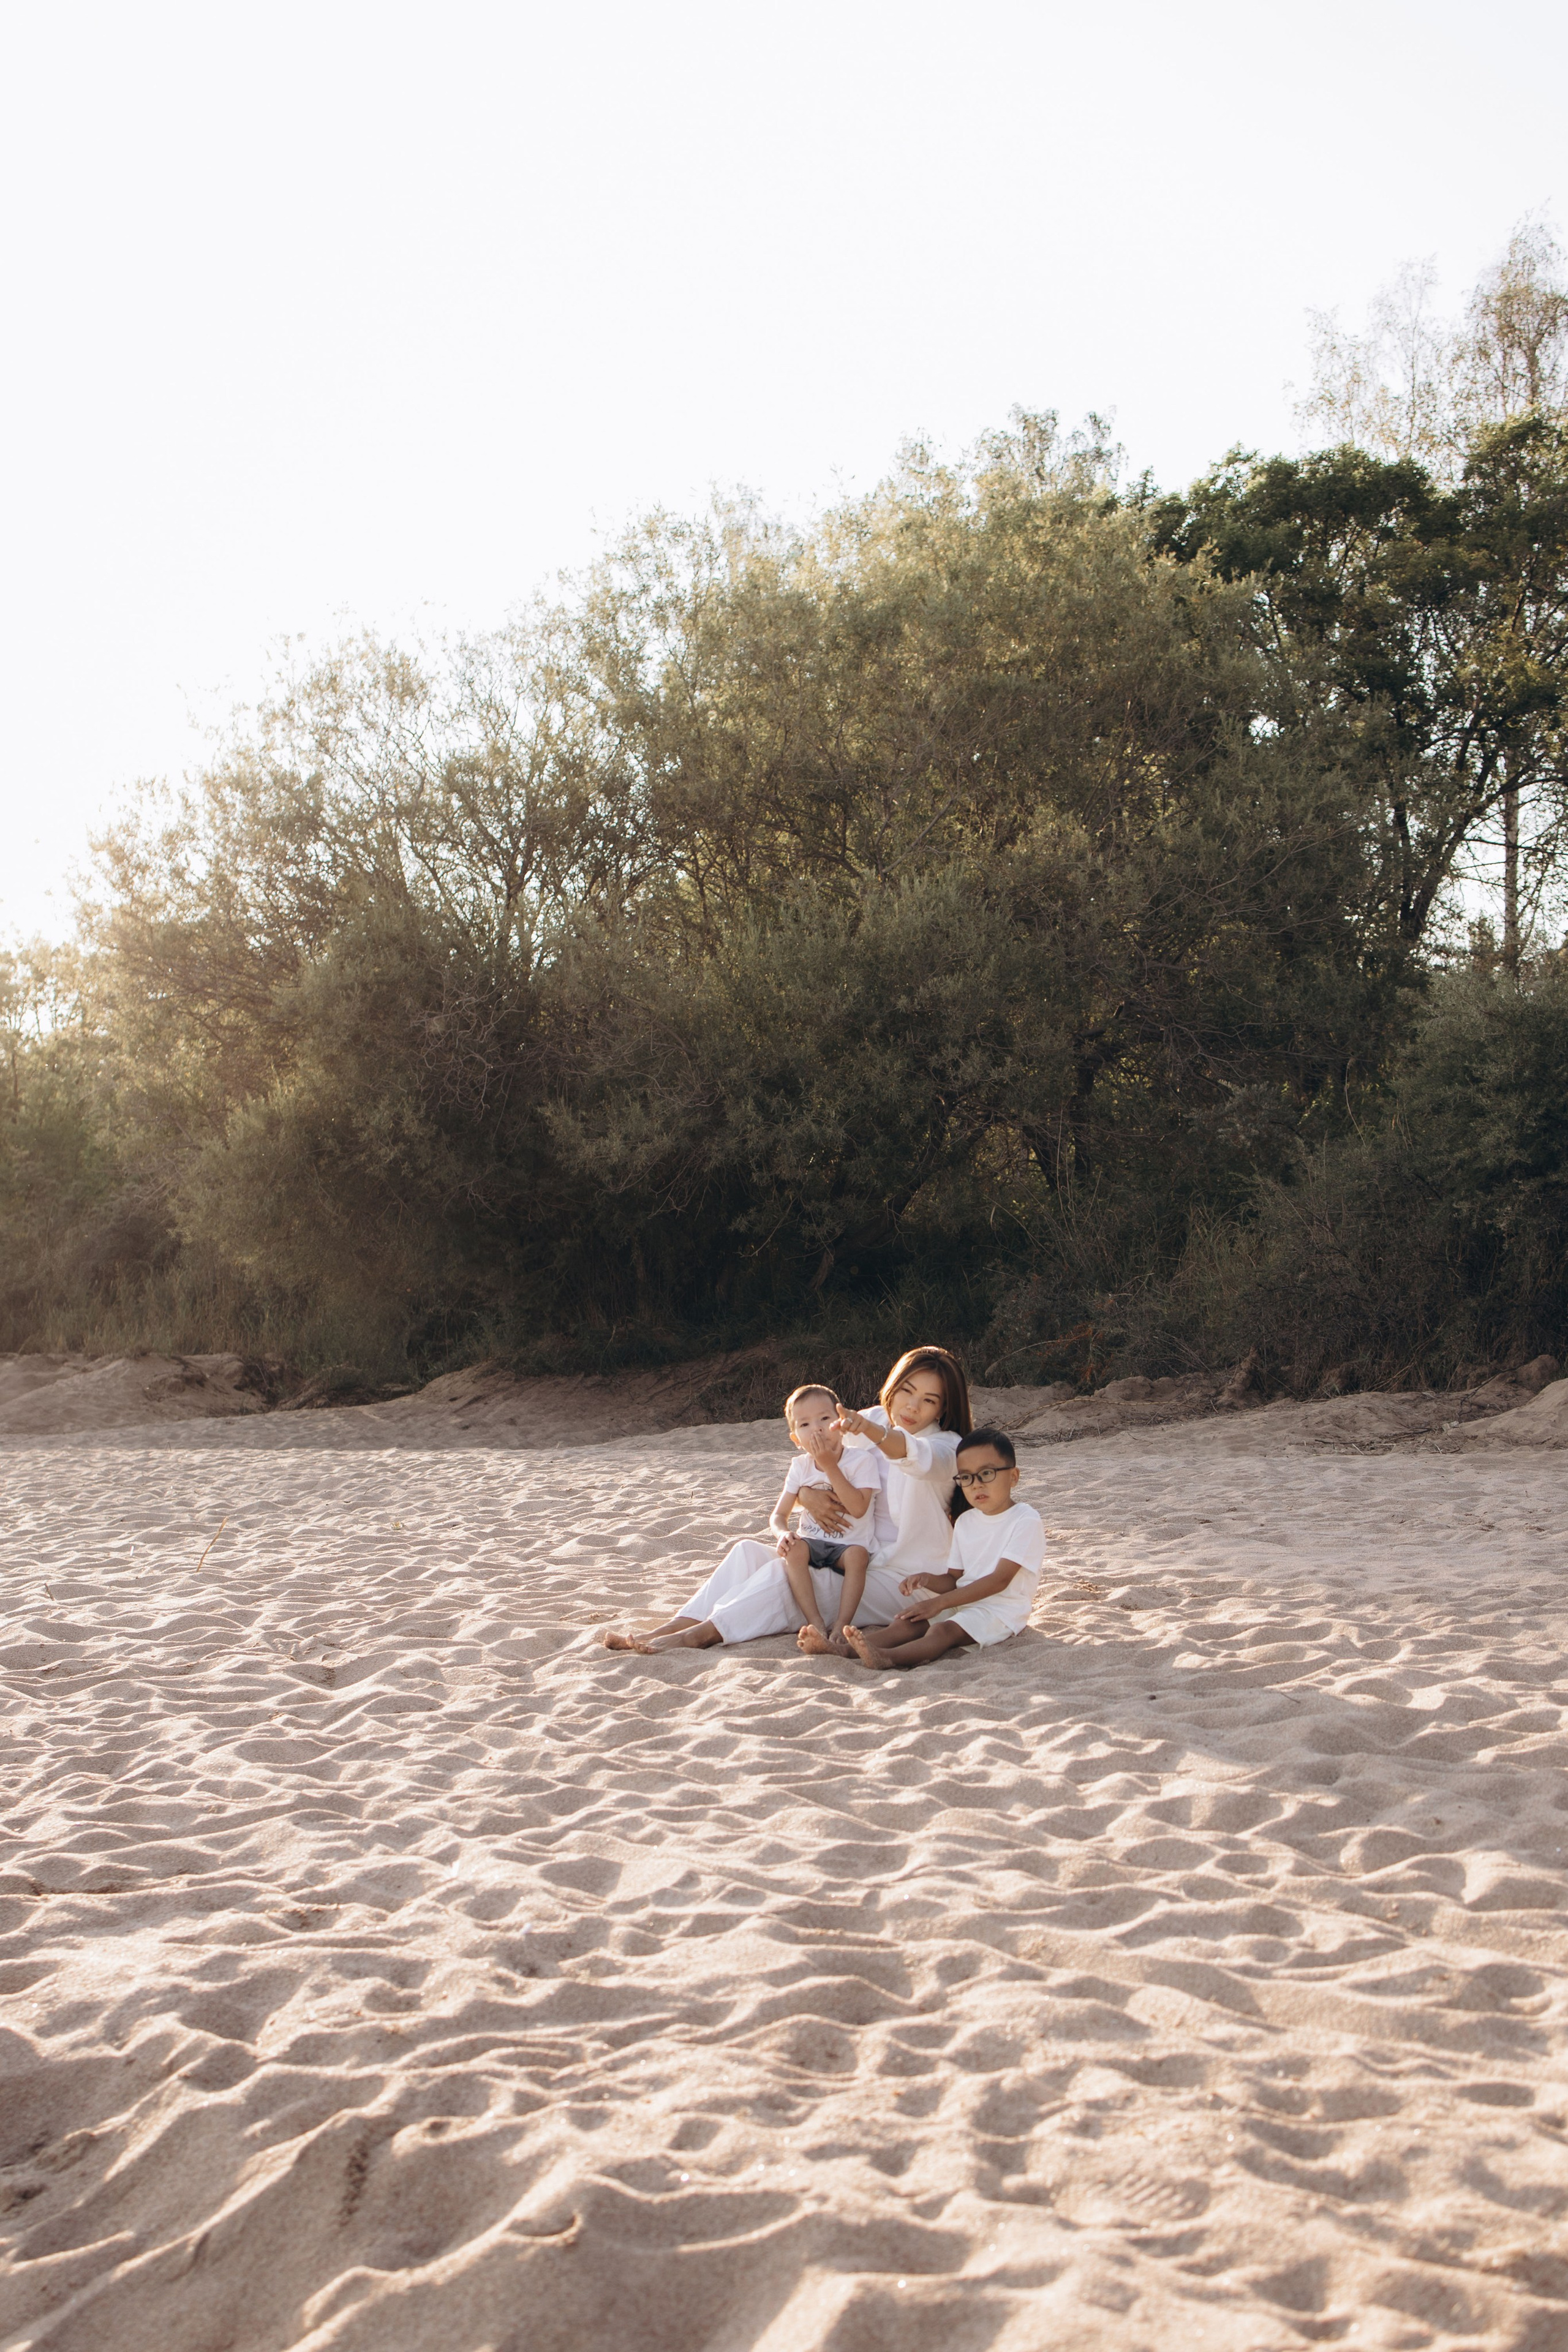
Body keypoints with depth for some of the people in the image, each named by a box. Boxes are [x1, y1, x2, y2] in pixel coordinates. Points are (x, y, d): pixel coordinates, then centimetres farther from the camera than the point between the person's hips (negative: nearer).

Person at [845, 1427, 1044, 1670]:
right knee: (912, 1622, -17)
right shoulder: (965, 1522, 15)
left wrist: (939, 1603, -19)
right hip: (962, 1602, 7)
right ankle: (850, 1648, -38)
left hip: (1000, 1610, -7)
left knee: (944, 1630, -31)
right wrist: (927, 1579, -10)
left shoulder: (1026, 1521, -10)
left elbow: (1000, 1580, -17)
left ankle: (887, 1657, -54)